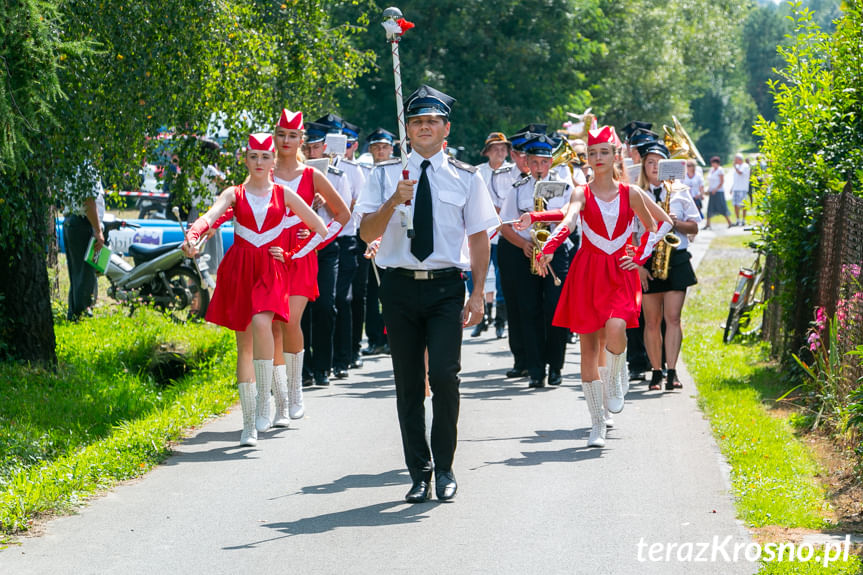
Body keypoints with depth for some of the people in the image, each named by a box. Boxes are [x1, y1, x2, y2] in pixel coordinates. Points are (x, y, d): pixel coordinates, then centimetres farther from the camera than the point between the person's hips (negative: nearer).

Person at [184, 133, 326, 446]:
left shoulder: (283, 194, 9)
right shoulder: (234, 194, 8)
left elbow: (319, 228, 15)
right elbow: (211, 216, -12)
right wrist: (192, 236, -32)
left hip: (271, 269, -1)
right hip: (239, 270, 1)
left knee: (261, 323, -30)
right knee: (244, 344, 3)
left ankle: (264, 400, -20)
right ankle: (249, 423, 9)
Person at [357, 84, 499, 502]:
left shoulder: (466, 178, 6)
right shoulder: (386, 175, 7)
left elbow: (479, 236, 6)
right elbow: (367, 233, 2)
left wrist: (477, 294, -1)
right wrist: (394, 201, -16)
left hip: (446, 286, -1)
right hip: (399, 285, 1)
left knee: (444, 374, -15)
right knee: (408, 383, 5)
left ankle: (444, 469, 0)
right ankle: (419, 472, 15)